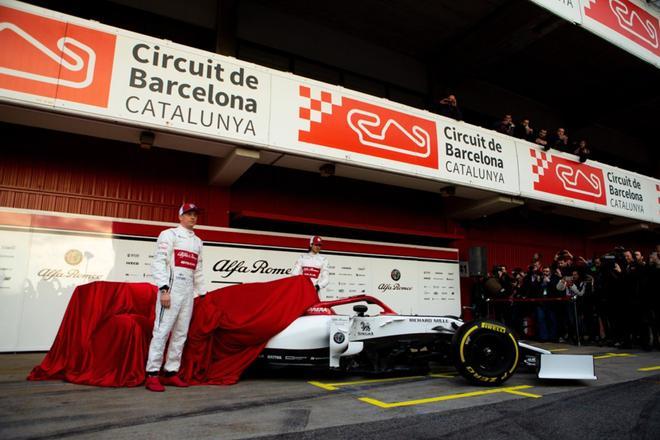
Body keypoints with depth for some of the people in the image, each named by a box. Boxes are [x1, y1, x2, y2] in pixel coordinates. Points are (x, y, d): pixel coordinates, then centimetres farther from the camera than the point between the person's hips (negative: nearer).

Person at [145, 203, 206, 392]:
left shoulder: (197, 241, 20)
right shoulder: (169, 234, 0)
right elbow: (159, 262, -10)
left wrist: (202, 292, 17)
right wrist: (164, 289, -18)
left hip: (188, 291, 7)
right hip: (171, 288, -7)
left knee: (181, 333, 7)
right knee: (162, 330, -9)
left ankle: (171, 372, 13)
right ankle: (152, 375, -3)